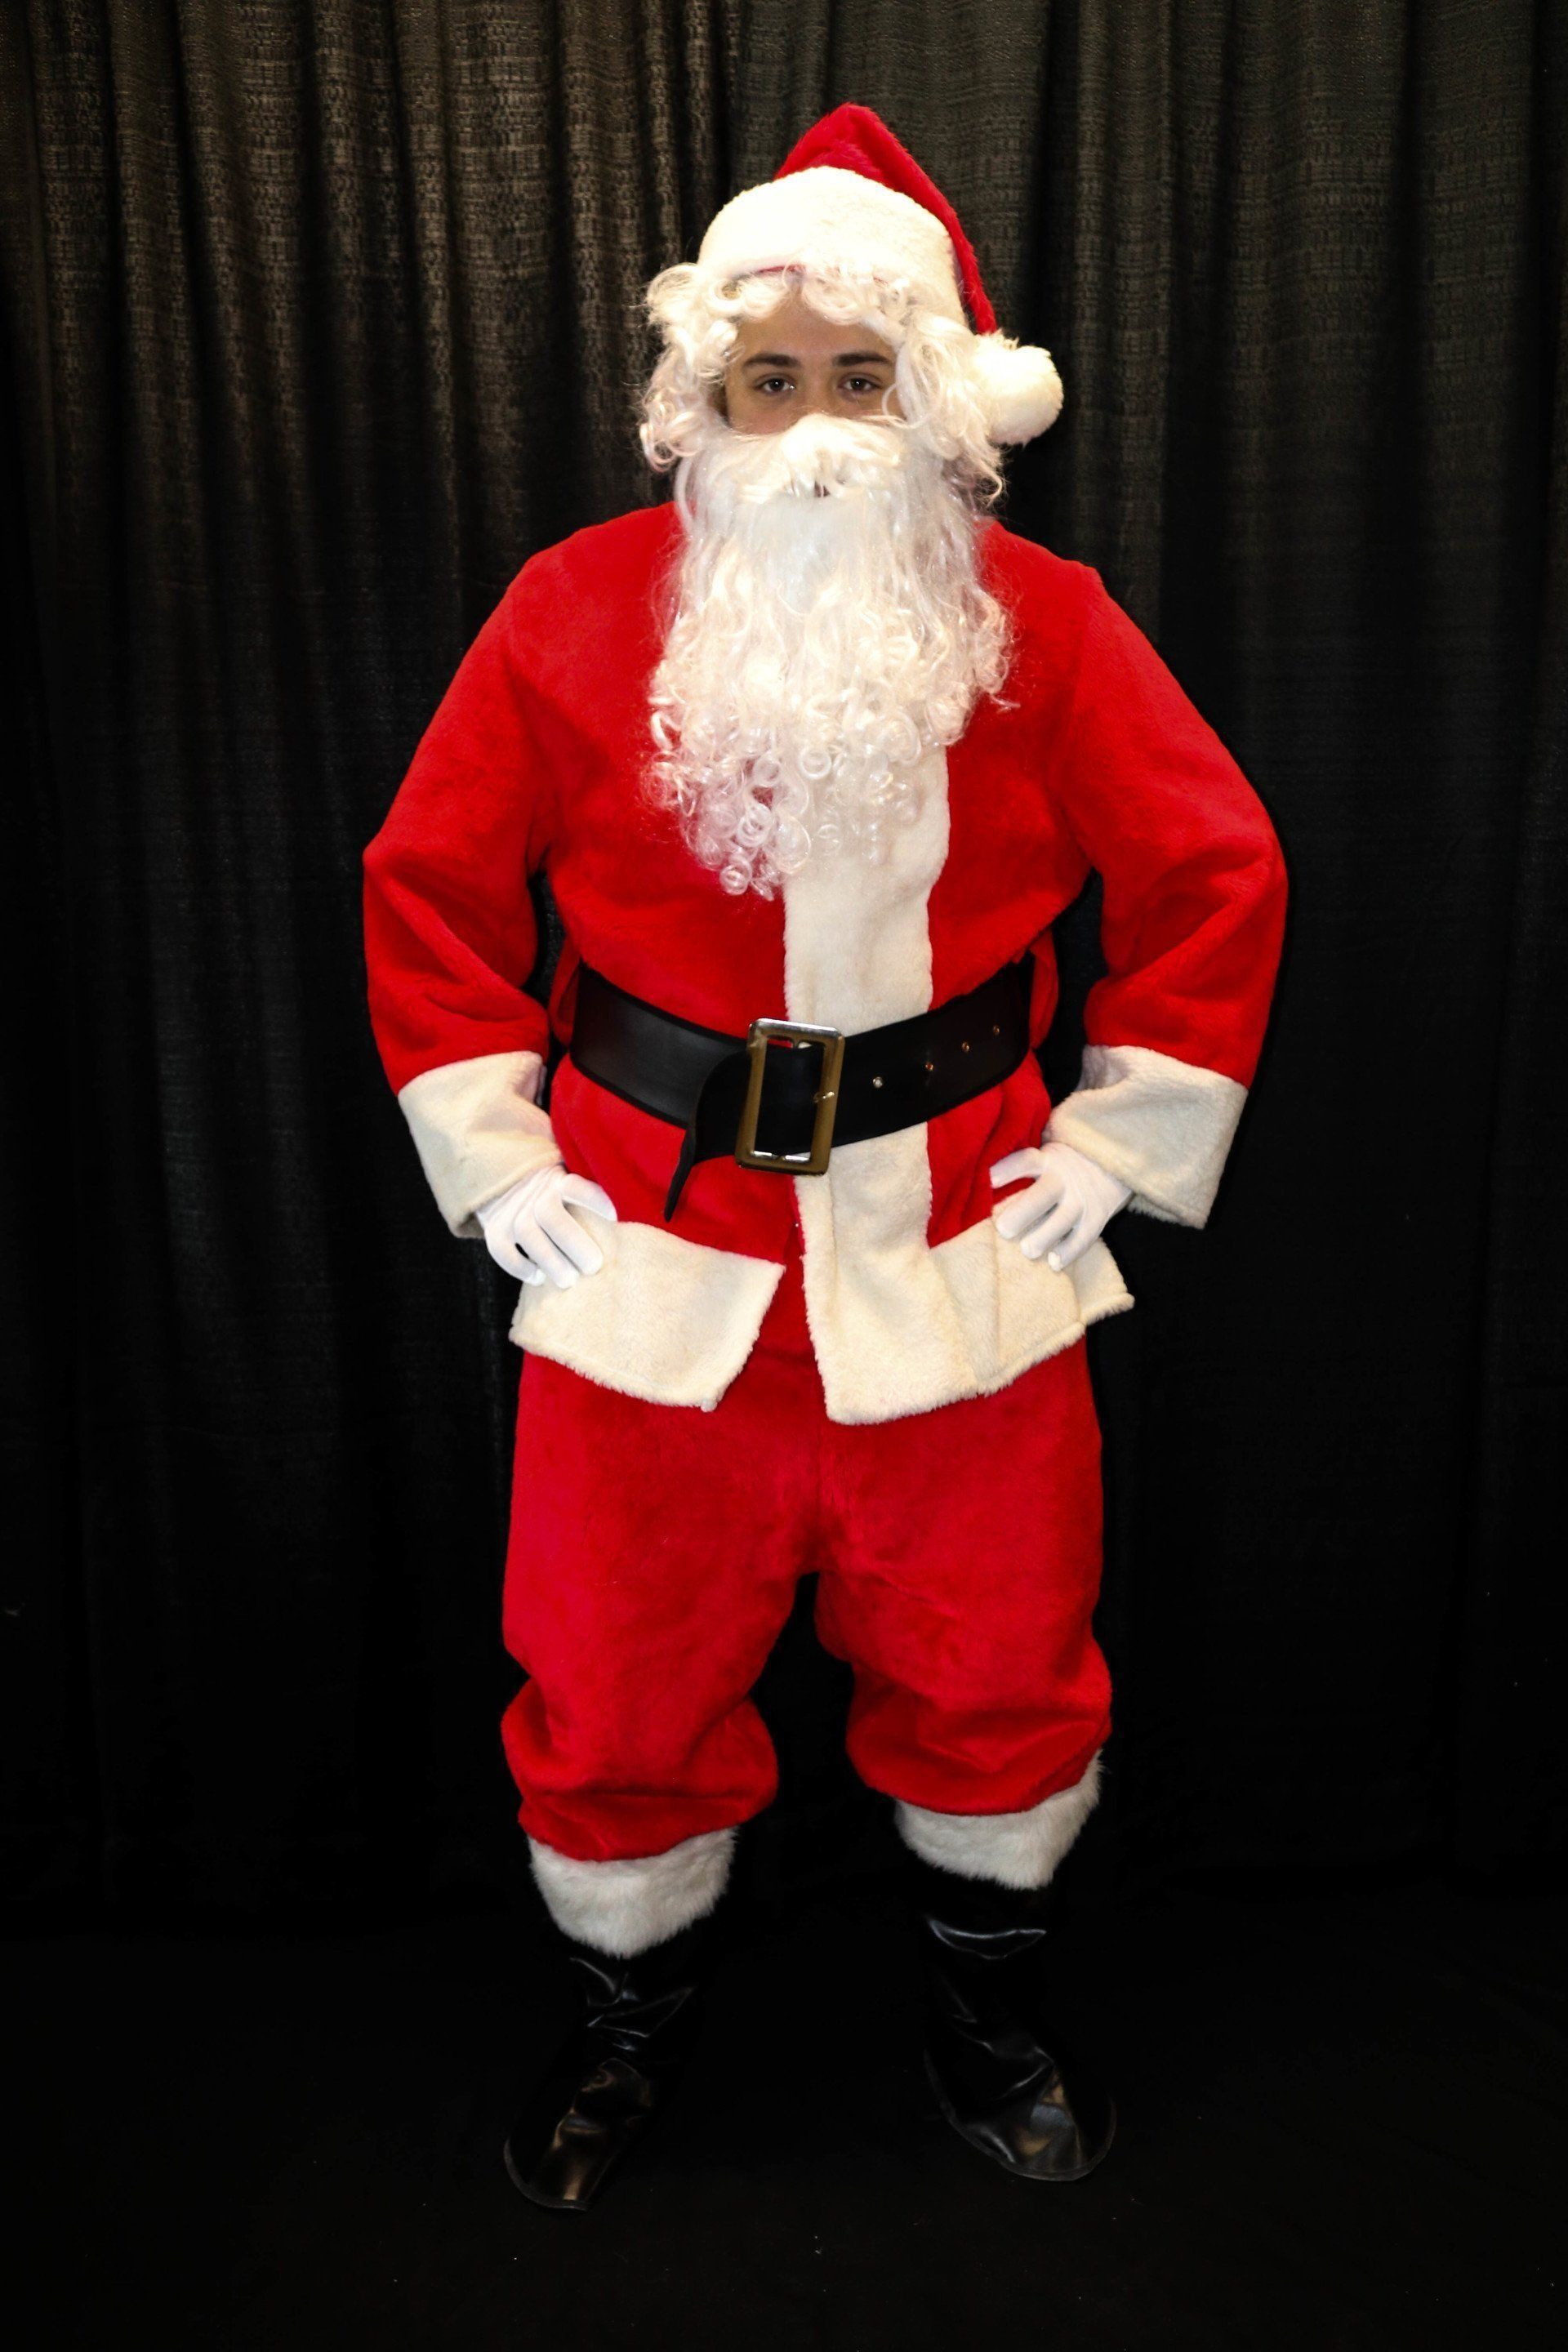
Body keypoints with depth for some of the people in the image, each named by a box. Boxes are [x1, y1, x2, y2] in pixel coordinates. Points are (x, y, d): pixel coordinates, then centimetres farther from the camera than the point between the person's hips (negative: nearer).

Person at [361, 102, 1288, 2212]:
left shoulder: (1042, 621, 0)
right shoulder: (578, 611, -1)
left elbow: (1217, 872, 4)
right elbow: (428, 884, 4)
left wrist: (1116, 1146, -1)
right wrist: (494, 1157, -1)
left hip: (958, 1233, 1)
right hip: (651, 1232, 0)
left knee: (997, 1656, 13)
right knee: (617, 1668, 10)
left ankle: (994, 2005, 43)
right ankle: (632, 2013, 39)